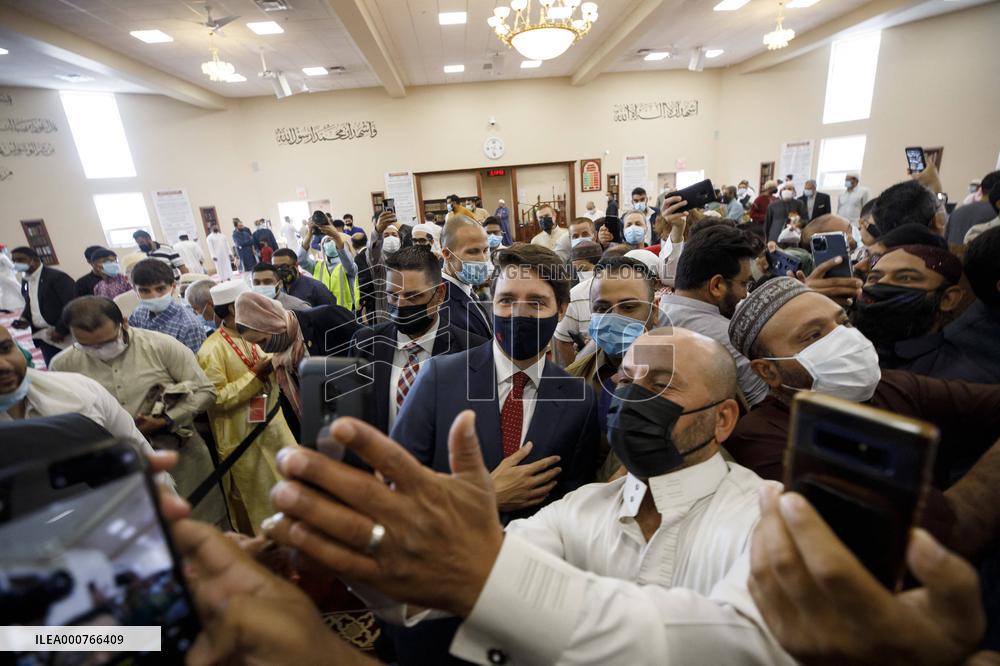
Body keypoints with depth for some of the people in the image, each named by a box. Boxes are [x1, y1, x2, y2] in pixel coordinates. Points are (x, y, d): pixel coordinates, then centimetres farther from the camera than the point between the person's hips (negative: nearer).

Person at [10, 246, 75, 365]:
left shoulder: (57, 276, -12)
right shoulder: (25, 280, 13)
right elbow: (30, 304, 26)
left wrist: (60, 330, -18)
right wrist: (24, 319, 6)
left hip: (64, 336, -7)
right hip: (44, 337, 7)